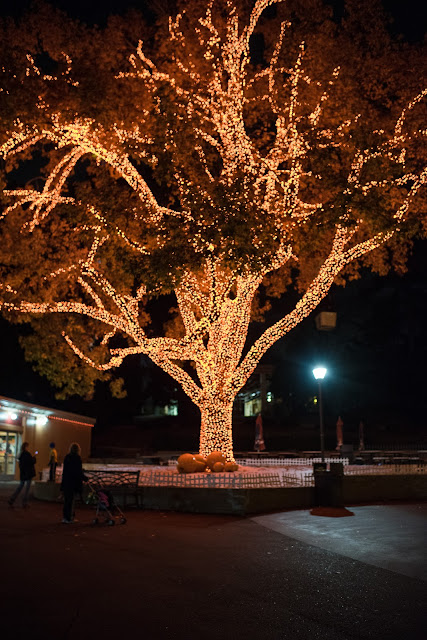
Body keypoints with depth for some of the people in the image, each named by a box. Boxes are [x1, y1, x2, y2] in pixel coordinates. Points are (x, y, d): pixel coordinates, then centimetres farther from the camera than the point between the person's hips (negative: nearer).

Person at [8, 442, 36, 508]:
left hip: (22, 474, 8)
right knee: (27, 488, 2)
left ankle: (11, 500, 9)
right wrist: (34, 458, 3)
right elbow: (32, 462, -17)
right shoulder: (27, 454, -17)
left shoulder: (21, 454, 8)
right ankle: (25, 503, 5)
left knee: (20, 486, 15)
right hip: (28, 473, -8)